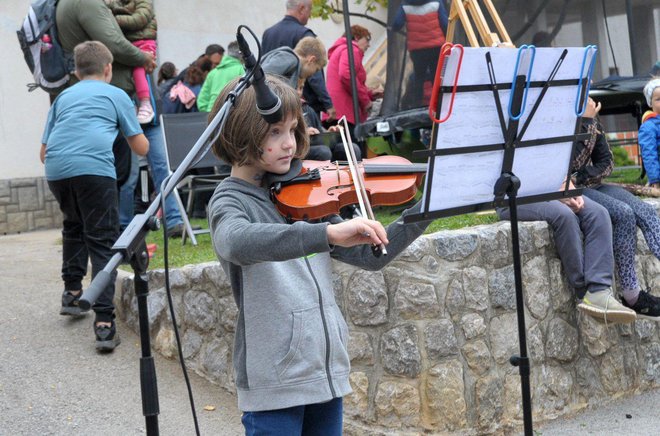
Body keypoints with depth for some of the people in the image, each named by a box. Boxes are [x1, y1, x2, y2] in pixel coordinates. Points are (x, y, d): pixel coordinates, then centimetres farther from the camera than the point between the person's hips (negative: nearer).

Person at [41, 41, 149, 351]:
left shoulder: (63, 97, 28)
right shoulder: (116, 95, 19)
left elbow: (44, 152, 26)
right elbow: (141, 148, 18)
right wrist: (138, 129, 39)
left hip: (56, 169, 4)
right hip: (94, 168, -4)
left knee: (73, 226, 30)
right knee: (102, 242, -2)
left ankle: (72, 292, 31)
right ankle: (104, 322, -12)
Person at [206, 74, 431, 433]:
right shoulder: (230, 201, -10)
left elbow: (368, 255, 9)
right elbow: (237, 243, -35)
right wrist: (328, 233, -46)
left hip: (328, 371, 6)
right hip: (274, 385, -6)